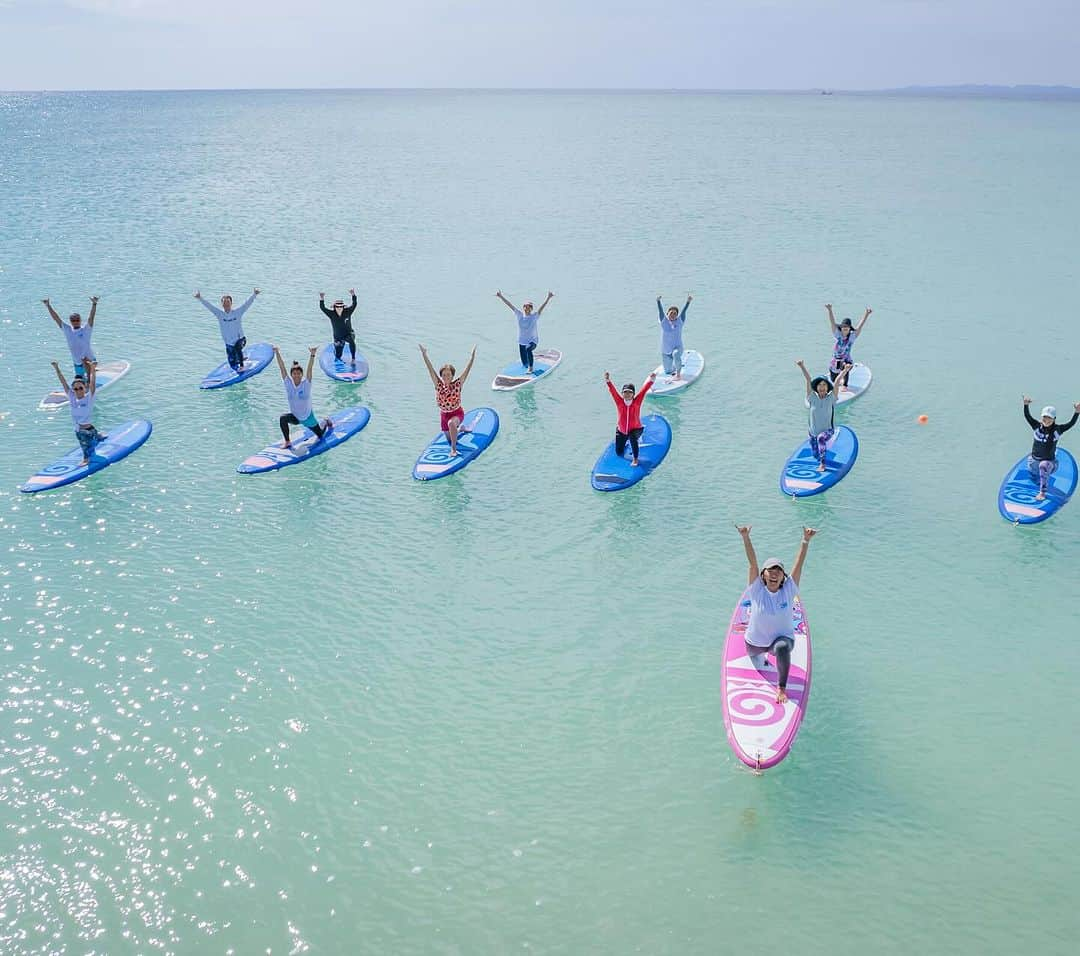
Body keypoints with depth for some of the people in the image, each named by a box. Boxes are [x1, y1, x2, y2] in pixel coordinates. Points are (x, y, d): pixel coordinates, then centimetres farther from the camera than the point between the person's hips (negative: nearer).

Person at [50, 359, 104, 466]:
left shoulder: (89, 397, -12)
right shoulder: (72, 397, -1)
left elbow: (92, 383, -24)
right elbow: (63, 382, -2)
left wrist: (93, 369, -37)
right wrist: (57, 369, -7)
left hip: (89, 429, -5)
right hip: (78, 430, 5)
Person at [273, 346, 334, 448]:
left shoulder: (306, 383, -19)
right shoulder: (288, 384, -14)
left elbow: (309, 369, -32)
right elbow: (282, 368, -21)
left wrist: (312, 355, -45)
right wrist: (277, 353, -31)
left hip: (307, 416, -1)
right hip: (295, 417, 1)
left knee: (320, 435, 16)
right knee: (282, 419, -31)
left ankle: (326, 423, 51)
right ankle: (287, 442, -18)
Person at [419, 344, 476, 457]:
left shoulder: (457, 384, -18)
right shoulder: (438, 385, -12)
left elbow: (468, 369, -24)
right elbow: (430, 369, -18)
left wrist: (473, 354, -33)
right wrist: (424, 354, -25)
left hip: (457, 413, -4)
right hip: (444, 415, 4)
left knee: (451, 423, -39)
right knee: (449, 439, 19)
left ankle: (454, 449, -27)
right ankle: (459, 429, 54)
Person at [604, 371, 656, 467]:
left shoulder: (637, 401, -17)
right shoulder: (619, 401, -16)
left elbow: (644, 389, -29)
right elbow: (612, 391, -28)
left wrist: (651, 380, -44)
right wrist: (608, 381, -46)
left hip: (636, 429, -3)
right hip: (621, 431, 3)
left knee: (632, 437, -38)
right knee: (619, 453, 11)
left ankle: (635, 459, -18)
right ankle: (626, 443, 48)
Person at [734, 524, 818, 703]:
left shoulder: (788, 590, -15)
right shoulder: (757, 590, -17)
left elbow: (798, 563, -22)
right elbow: (752, 562, -27)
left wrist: (806, 541, -33)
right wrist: (746, 537, -39)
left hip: (782, 638, -2)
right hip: (755, 641, 2)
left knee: (782, 647, -38)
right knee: (758, 668, 26)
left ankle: (782, 688, -22)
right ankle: (763, 659, 64)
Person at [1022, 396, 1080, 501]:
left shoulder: (1057, 430, -10)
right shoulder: (1037, 427, -6)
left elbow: (1071, 423, -16)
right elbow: (1027, 416, -15)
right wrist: (1026, 405, -31)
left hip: (1049, 462, -4)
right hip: (1034, 460, 4)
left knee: (1043, 465, -38)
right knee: (1034, 478, 23)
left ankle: (1042, 493, -35)